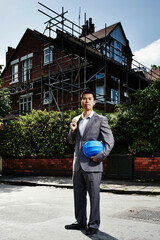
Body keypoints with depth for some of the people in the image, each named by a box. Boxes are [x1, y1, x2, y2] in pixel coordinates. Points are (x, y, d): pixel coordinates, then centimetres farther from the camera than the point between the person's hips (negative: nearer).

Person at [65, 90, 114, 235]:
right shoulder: (76, 120, 15)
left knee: (94, 196, 3)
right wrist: (72, 130, 0)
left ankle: (93, 225, 17)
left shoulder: (101, 120, -1)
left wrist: (99, 157, -14)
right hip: (78, 165, 6)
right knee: (79, 195, 14)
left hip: (92, 165, -5)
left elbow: (109, 142, -5)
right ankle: (80, 222, 29)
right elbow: (71, 141, 20)